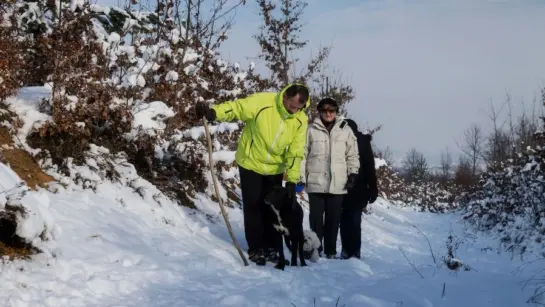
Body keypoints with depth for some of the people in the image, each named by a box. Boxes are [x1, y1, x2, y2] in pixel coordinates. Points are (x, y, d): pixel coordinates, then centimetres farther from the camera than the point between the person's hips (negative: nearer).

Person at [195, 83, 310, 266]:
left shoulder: (301, 120, -13)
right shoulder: (262, 102, -24)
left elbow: (295, 152, -10)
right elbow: (236, 108, -24)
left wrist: (292, 180, -12)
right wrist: (213, 112, -42)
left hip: (274, 169, 3)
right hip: (250, 163, -3)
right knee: (253, 207, 1)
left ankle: (270, 247, 24)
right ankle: (255, 248, 11)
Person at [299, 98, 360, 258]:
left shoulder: (345, 130, 5)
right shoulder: (311, 130, 2)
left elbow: (353, 155, 10)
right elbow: (302, 154, 3)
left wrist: (353, 174, 2)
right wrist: (300, 177, -2)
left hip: (337, 184, 1)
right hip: (316, 183, -1)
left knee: (334, 218, 5)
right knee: (316, 217, 3)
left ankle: (331, 250, 14)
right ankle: (315, 249, 11)